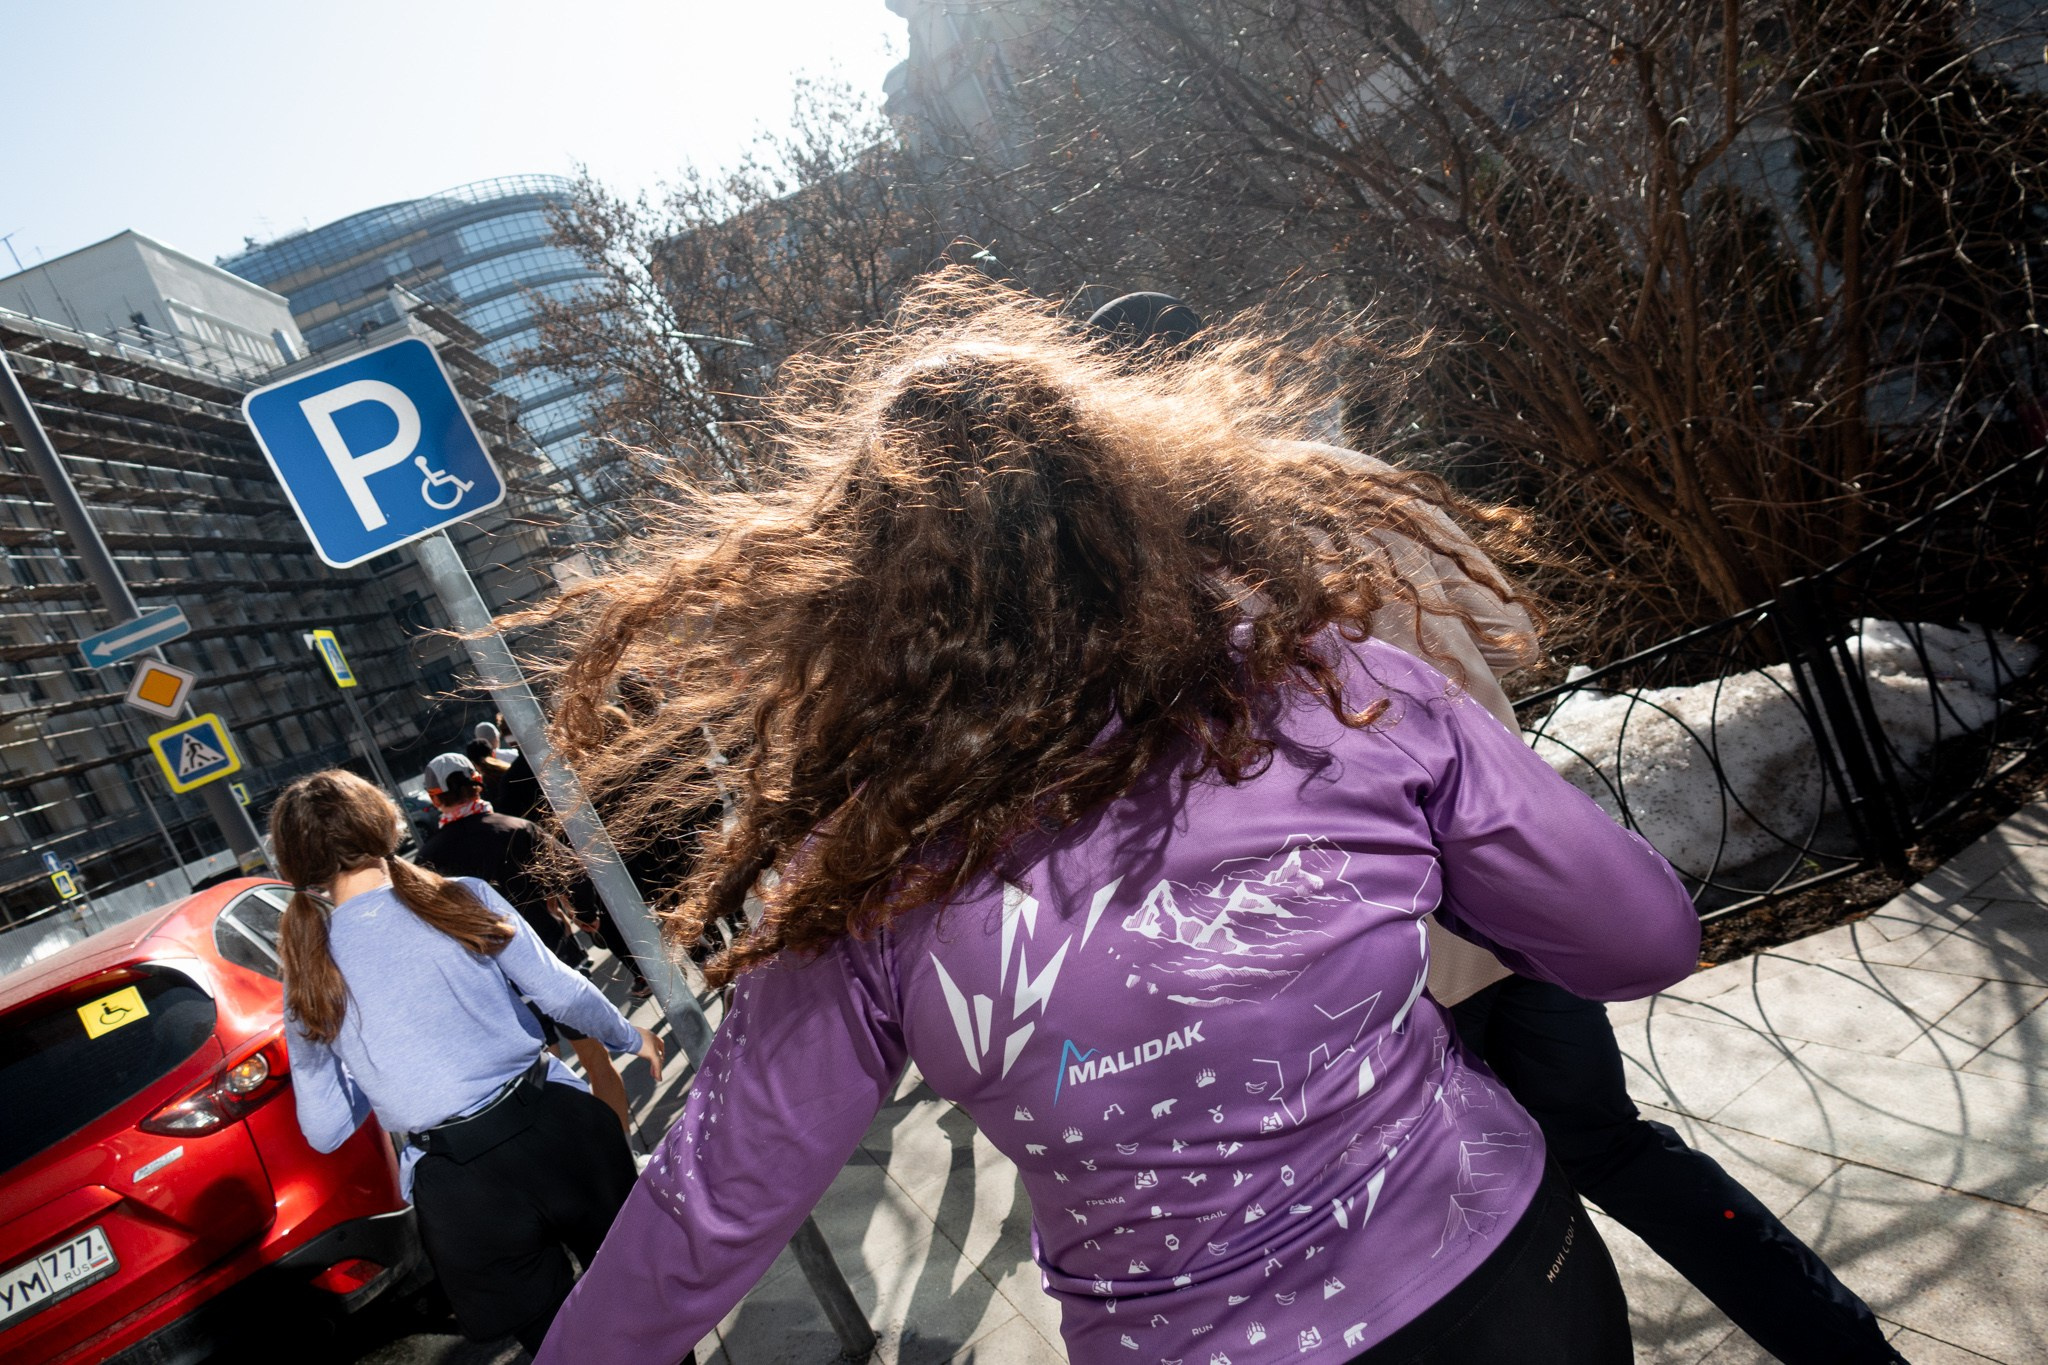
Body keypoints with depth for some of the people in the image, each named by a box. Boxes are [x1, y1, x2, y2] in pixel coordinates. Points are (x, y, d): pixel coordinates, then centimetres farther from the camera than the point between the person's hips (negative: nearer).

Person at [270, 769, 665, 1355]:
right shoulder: (464, 898, -6)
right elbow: (561, 993, -8)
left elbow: (325, 1131, 2)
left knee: (554, 1336, 21)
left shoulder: (308, 981, -1)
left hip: (458, 1188, 1)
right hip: (553, 1129, 0)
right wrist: (631, 1038, 10)